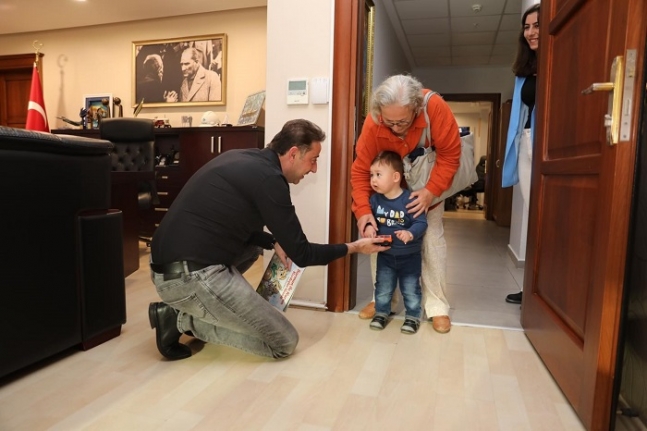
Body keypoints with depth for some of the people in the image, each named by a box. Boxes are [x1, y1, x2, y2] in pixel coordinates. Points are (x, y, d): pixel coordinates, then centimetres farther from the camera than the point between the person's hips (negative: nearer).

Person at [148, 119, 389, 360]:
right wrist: (353, 248, 6)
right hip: (191, 277, -9)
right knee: (284, 343, -1)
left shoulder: (241, 159, 12)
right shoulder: (269, 178, -14)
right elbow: (301, 255, -8)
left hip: (167, 267, 9)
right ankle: (183, 319, 0)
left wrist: (273, 242, 16)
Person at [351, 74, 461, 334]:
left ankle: (436, 305, 11)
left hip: (427, 185, -1)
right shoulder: (372, 124, -30)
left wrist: (431, 191, -32)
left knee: (432, 240, -2)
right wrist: (363, 210, -35)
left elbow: (450, 154, -24)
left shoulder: (435, 107, -34)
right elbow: (360, 170, -24)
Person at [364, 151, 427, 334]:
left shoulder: (410, 199, -22)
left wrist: (410, 234, -42)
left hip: (409, 256, -3)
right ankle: (381, 313, 35)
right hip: (385, 255, 4)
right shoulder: (375, 199, -8)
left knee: (411, 290, 11)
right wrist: (368, 227, -22)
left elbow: (421, 223, -23)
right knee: (383, 288, 16)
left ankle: (413, 317, 30)